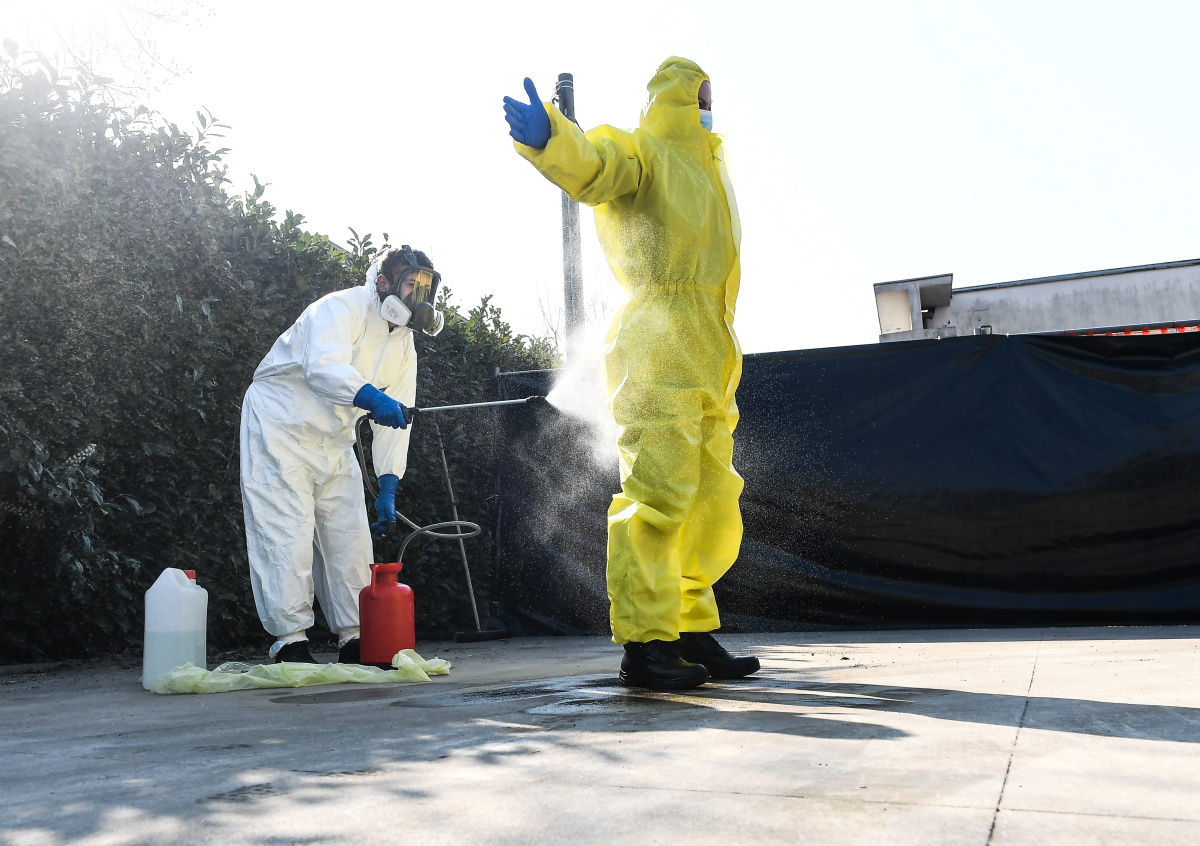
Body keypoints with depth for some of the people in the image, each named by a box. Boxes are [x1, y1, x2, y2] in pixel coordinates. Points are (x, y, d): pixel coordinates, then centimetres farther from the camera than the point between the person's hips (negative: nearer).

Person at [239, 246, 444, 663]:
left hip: (334, 443, 8)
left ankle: (356, 638, 13)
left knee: (349, 535, 5)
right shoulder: (340, 309, -17)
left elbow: (394, 421, 4)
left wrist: (388, 486, -5)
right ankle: (291, 641, -3)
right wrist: (373, 398, -54)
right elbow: (324, 366, -37)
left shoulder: (403, 345, 7)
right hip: (280, 429, -7)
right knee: (288, 533, -10)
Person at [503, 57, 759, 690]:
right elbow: (592, 164, -22)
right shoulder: (641, 152, 1)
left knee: (711, 503, 9)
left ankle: (692, 634, 17)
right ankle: (644, 643, -11)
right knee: (659, 490, -15)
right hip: (657, 355, -9)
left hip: (706, 361, 9)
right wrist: (549, 135, -38)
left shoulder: (703, 171, 30)